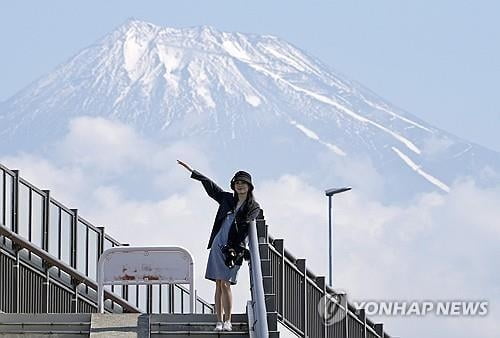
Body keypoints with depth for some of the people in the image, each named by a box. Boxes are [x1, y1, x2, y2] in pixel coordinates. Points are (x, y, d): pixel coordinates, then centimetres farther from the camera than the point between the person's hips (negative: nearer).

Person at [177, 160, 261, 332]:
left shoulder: (254, 208, 1)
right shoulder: (227, 199, 14)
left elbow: (248, 229, -10)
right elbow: (209, 184, 22)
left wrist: (237, 249, -22)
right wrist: (191, 171, 24)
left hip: (233, 248, -4)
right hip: (218, 245, 4)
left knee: (225, 284, -13)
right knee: (218, 285, 1)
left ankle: (227, 321, -8)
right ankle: (219, 321, 1)